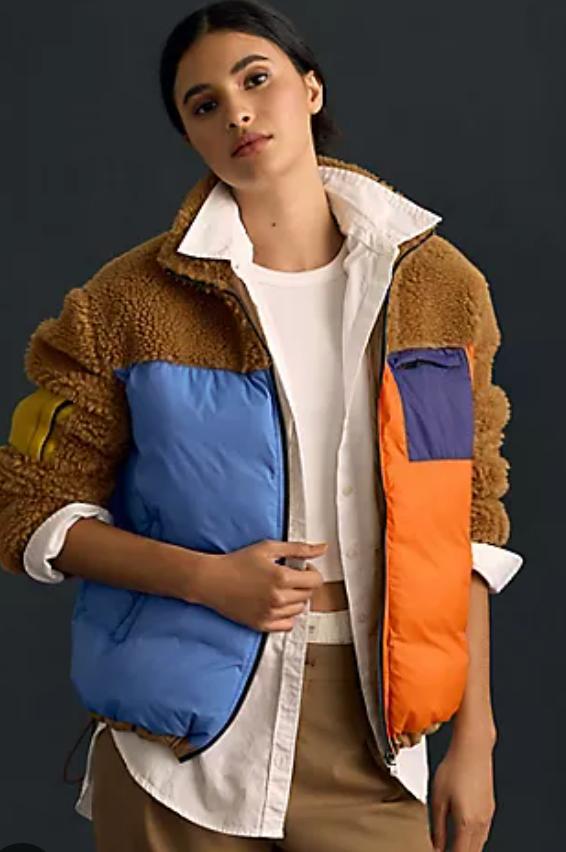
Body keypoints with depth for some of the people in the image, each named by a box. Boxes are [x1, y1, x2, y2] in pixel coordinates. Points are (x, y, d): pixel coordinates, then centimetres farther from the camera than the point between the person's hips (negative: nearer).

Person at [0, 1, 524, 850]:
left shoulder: (440, 285, 1)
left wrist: (474, 734, 2)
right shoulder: (132, 302, -4)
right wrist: (209, 578, -15)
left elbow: (467, 525, 5)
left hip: (367, 739, 1)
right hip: (179, 748, -1)